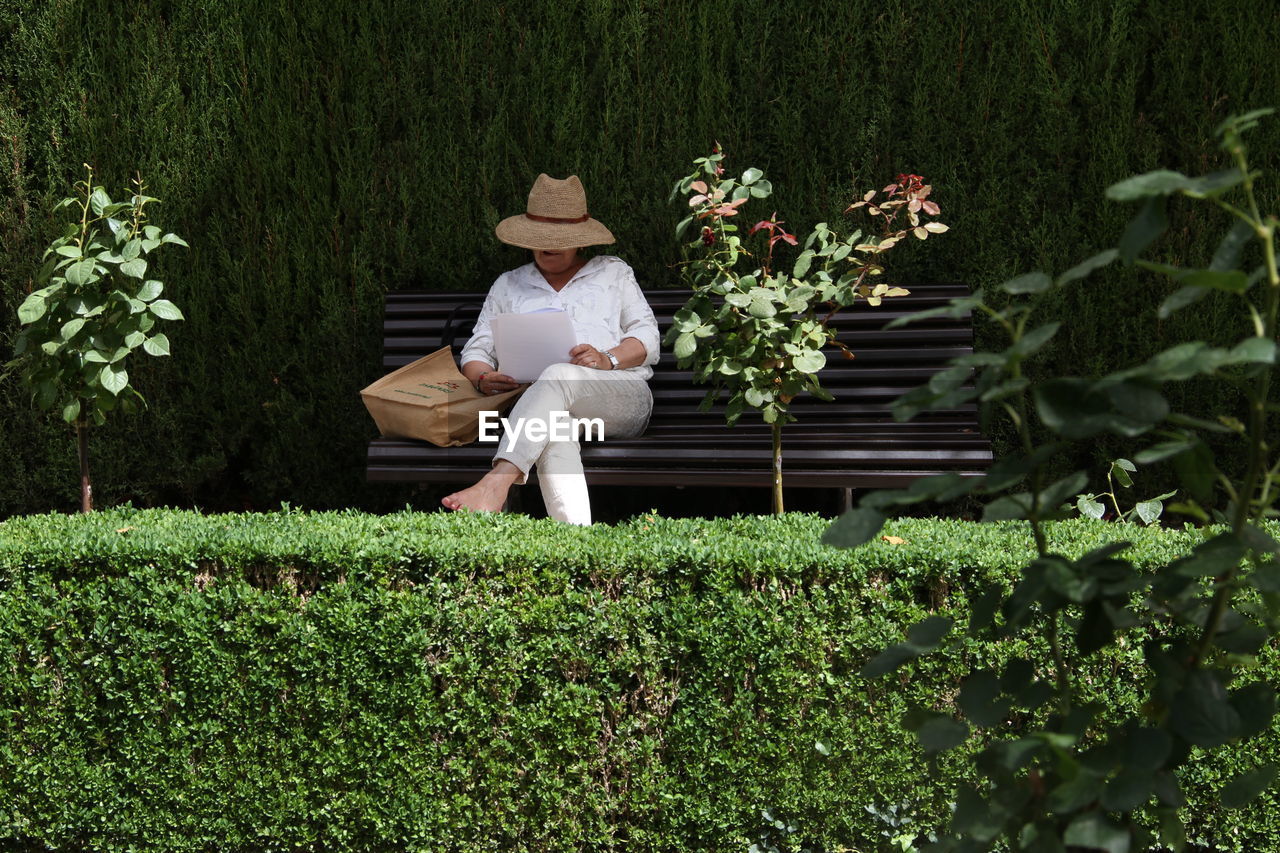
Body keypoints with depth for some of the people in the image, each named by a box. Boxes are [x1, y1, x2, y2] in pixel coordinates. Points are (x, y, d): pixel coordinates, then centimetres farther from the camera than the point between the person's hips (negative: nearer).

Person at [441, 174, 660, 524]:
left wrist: (608, 359, -10)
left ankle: (496, 484, -54)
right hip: (539, 406, 1)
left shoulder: (613, 272, 25)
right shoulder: (508, 285, 29)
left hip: (623, 396, -1)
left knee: (558, 377, -37)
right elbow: (476, 351, 22)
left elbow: (648, 340, 13)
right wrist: (483, 378, -4)